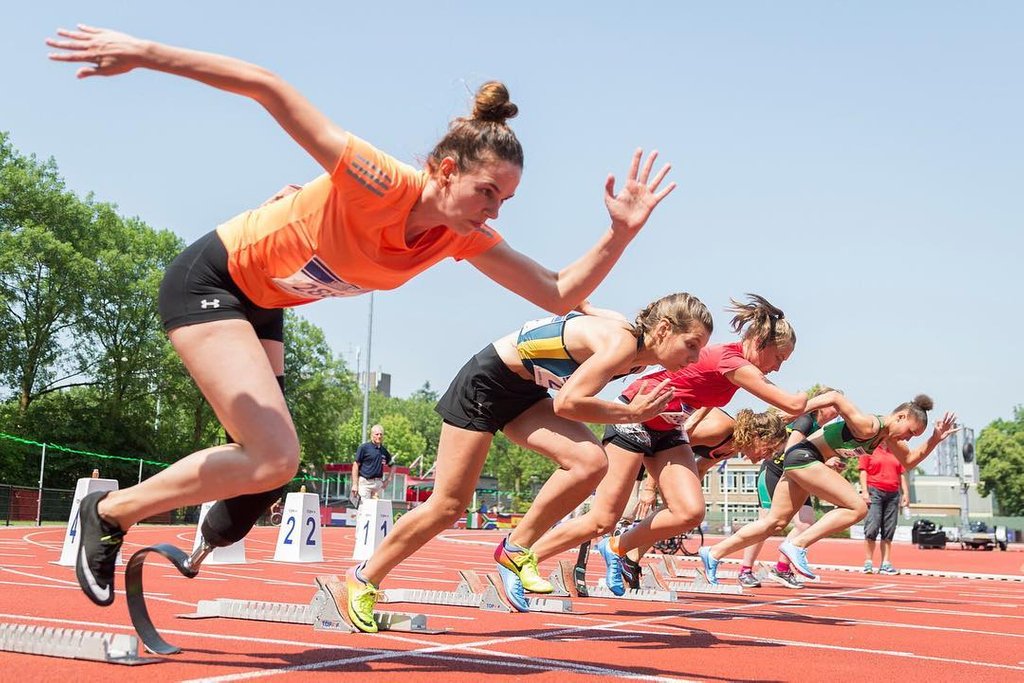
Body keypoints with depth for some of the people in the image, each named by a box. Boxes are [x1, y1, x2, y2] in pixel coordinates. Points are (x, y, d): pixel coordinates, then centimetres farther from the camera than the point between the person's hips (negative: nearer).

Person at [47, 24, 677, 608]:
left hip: (262, 306, 8)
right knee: (276, 460, -19)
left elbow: (561, 294, -10)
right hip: (209, 280, -8)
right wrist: (145, 53, -32)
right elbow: (267, 87, -30)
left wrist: (621, 234, -24)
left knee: (267, 464, 5)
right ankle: (110, 512, 0)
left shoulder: (466, 239, -12)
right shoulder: (378, 182, -31)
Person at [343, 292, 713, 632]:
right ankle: (364, 577, 16)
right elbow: (567, 404, -32)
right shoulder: (622, 343, -27)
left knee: (591, 462, -16)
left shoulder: (637, 347, -2)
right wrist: (631, 413, -22)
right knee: (447, 505, -3)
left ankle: (516, 550, -2)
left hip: (523, 392, 8)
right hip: (484, 384, -8)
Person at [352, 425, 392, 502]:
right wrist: (355, 484, -11)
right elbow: (355, 465, -5)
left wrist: (387, 480, 12)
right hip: (364, 482, -5)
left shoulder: (384, 450, 12)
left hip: (378, 483, 5)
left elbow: (391, 466, 25)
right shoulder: (364, 447, -2)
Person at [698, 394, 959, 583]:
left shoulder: (889, 437, 10)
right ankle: (797, 545, -16)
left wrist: (935, 440, 10)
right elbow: (835, 397, -27)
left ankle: (713, 554, 9)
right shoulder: (867, 426, -19)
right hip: (803, 455, -10)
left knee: (775, 523, 9)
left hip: (800, 462, 10)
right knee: (857, 508, -14)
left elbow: (909, 461, 23)